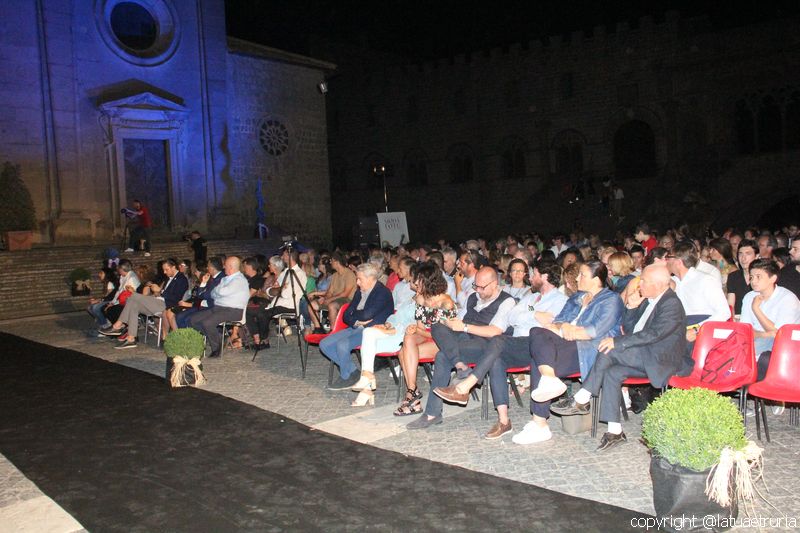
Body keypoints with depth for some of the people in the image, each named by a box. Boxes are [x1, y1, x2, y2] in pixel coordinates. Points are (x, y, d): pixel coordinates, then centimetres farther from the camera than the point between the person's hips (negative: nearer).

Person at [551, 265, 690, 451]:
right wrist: (631, 307, -1)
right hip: (643, 357, 9)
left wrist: (617, 342, -25)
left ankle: (581, 400, -15)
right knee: (612, 373, -15)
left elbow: (653, 334, -25)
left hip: (661, 360, -9)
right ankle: (615, 431, -12)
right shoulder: (648, 300, 14)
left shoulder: (671, 304, -15)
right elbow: (628, 328, 17)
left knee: (608, 352, -24)